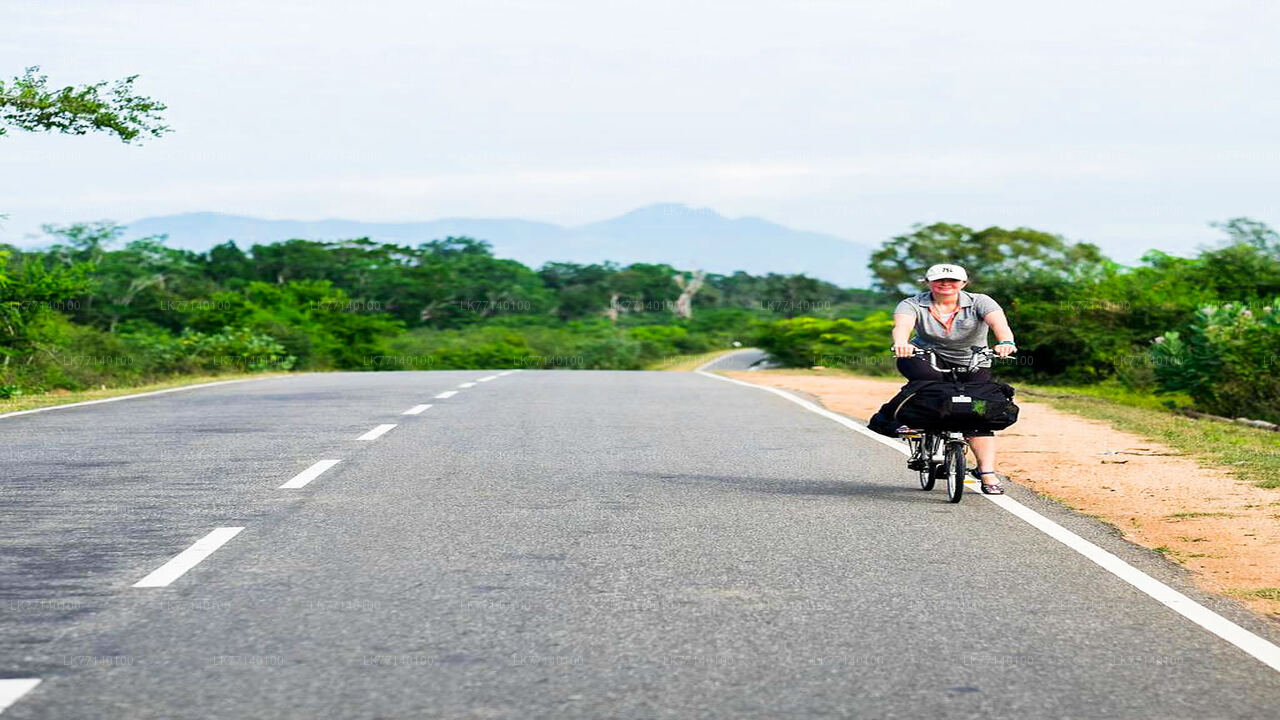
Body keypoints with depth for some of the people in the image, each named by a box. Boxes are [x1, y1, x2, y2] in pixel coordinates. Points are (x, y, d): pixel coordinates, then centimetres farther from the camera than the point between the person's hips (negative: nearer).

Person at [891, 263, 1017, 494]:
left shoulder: (979, 302, -12)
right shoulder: (913, 304, -11)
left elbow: (998, 322, -31)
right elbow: (902, 325, -32)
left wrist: (1006, 343, -54)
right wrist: (901, 344, -57)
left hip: (972, 364, 0)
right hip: (929, 360, 0)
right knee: (907, 361, -33)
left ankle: (987, 473, -13)